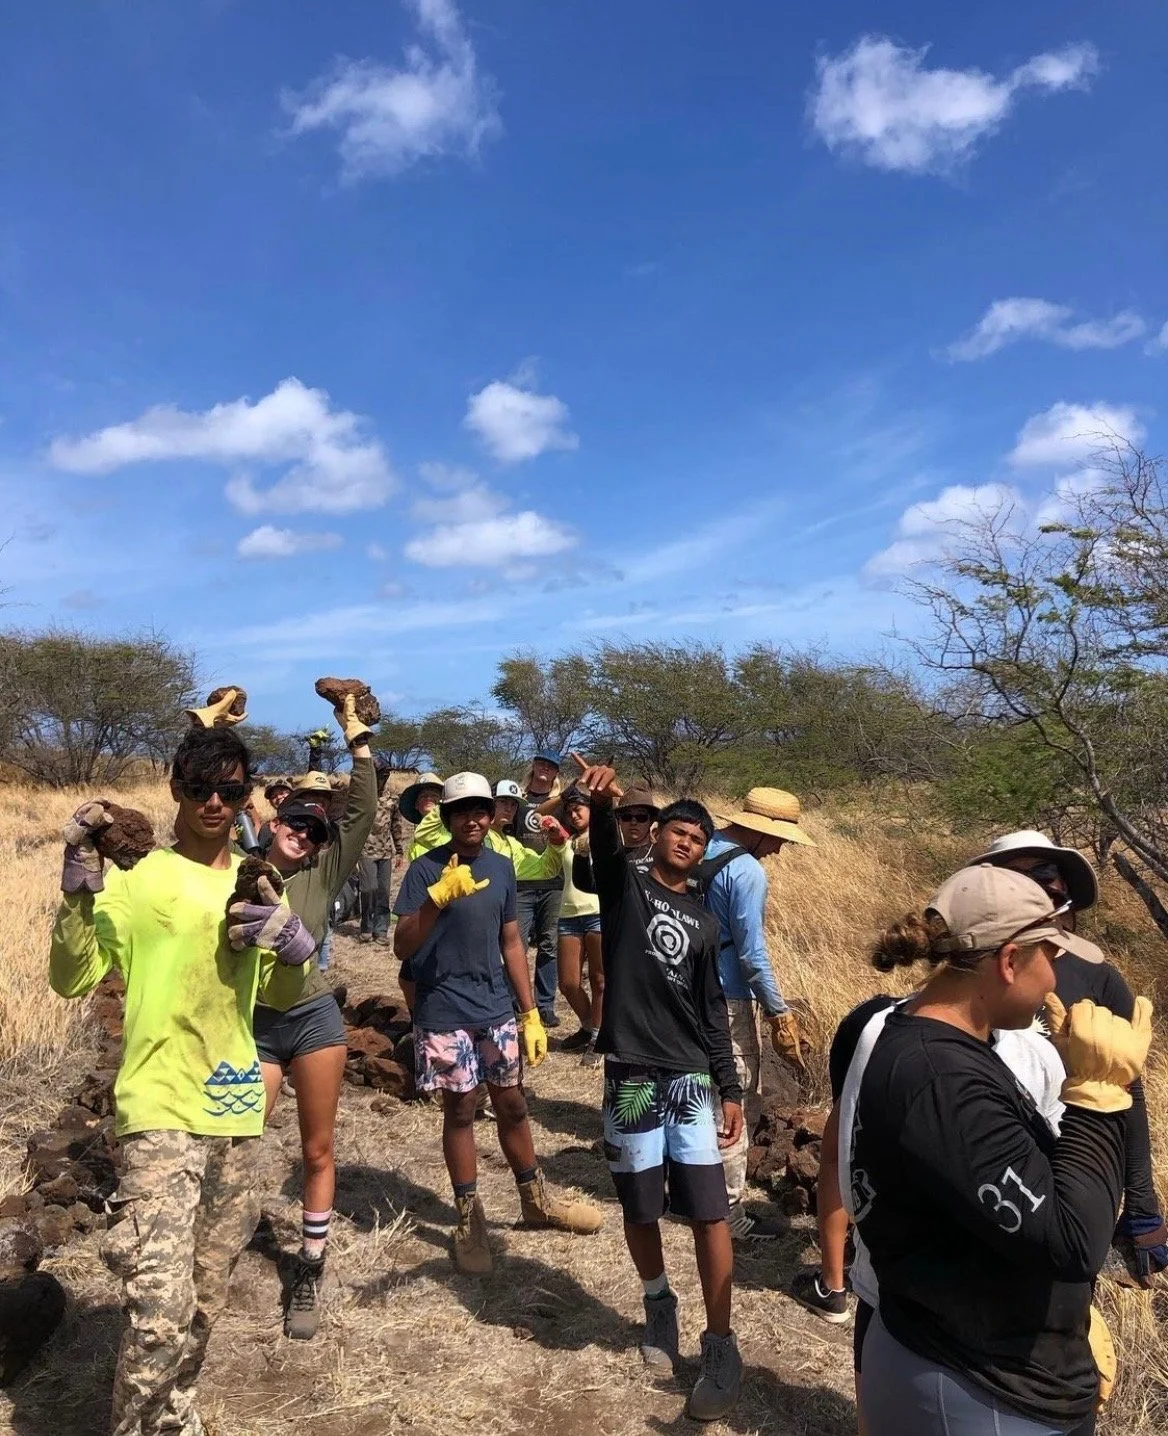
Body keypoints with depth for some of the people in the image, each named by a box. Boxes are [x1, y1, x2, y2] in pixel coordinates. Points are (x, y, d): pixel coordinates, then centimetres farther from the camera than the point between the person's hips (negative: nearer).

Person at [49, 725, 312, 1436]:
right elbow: (73, 980, -13)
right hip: (161, 1111, -5)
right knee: (162, 1305, -16)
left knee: (206, 1297, 17)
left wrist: (296, 950, -6)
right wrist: (81, 889, -24)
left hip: (237, 1108, 6)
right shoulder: (137, 878, -7)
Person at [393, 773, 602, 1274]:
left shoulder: (502, 867, 4)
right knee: (459, 1111, 7)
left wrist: (530, 1013, 9)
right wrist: (439, 896, -33)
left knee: (511, 1105, 15)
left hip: (496, 1009, 4)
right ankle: (469, 1219, 23)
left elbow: (511, 944, 10)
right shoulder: (425, 869, -11)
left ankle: (536, 1200, 33)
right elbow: (402, 948, -17)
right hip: (444, 1015, -4)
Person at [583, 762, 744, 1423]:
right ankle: (660, 1305, 37)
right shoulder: (625, 882, 1)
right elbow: (605, 844, -24)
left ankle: (722, 1348, 13)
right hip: (633, 1077, -2)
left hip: (692, 1079, 3)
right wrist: (602, 803, -46)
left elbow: (713, 1012, 14)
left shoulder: (703, 921, 12)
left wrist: (731, 1088, 8)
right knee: (641, 1210, 11)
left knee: (710, 1213, -1)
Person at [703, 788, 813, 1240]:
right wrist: (781, 1016, -13)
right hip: (727, 1000, -9)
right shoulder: (747, 871, -20)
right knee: (738, 1105, 3)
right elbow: (752, 954, -21)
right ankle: (730, 1215, 14)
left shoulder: (703, 850, 5)